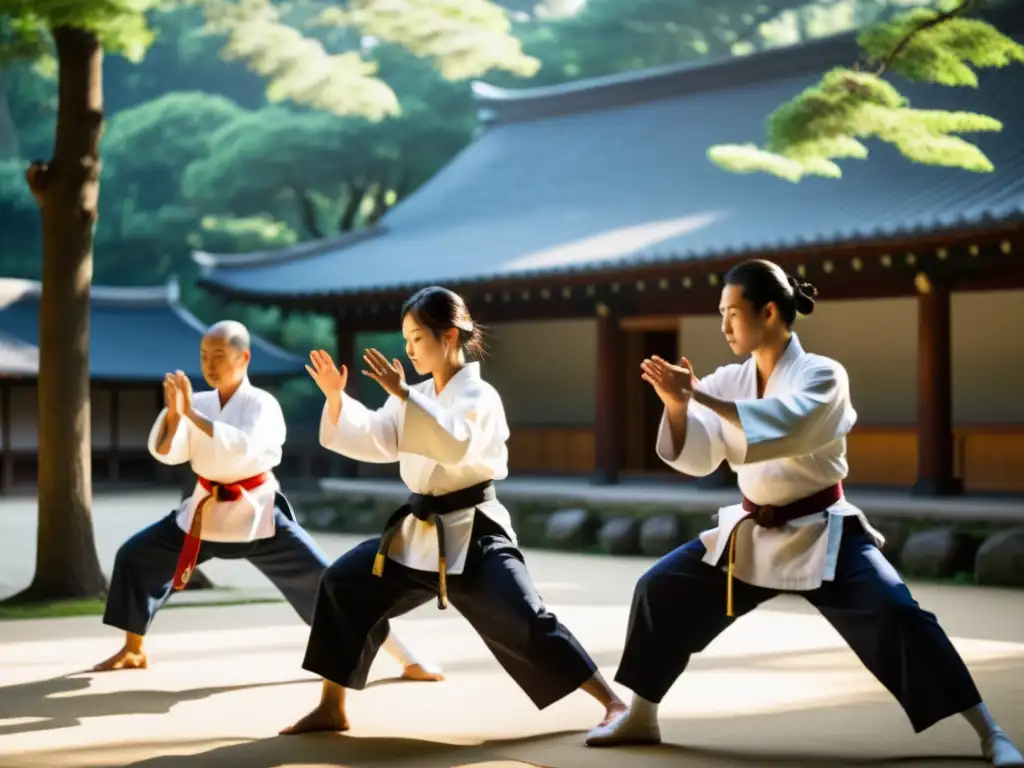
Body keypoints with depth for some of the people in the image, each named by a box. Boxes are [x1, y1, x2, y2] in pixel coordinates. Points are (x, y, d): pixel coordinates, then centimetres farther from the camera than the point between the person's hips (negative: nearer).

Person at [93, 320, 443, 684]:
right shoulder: (200, 404, 2)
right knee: (135, 556, 1)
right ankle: (134, 652, 21)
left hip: (256, 515, -5)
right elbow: (165, 452, -8)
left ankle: (405, 659, -7)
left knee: (325, 582, -12)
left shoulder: (262, 404, -13)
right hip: (205, 512, 5)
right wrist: (173, 410, -25)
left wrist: (192, 413, -33)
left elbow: (242, 448, -32)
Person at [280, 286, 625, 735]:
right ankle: (331, 709, 13)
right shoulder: (417, 398, 11)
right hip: (420, 534, 8)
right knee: (343, 585, 3)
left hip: (473, 535, -7)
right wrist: (335, 396, -7)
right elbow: (370, 441, 6)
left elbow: (456, 446, -32)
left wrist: (402, 394, -33)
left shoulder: (478, 395, -12)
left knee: (526, 624, -20)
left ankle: (613, 703, -14)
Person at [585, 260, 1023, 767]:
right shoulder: (731, 381, 1)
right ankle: (640, 719, 19)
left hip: (822, 535, -6)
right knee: (660, 590, 1)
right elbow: (695, 457, -3)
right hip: (752, 534, 6)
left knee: (897, 616, -23)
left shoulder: (822, 376, -15)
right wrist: (676, 402, -21)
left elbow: (784, 426, -36)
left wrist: (701, 397, -39)